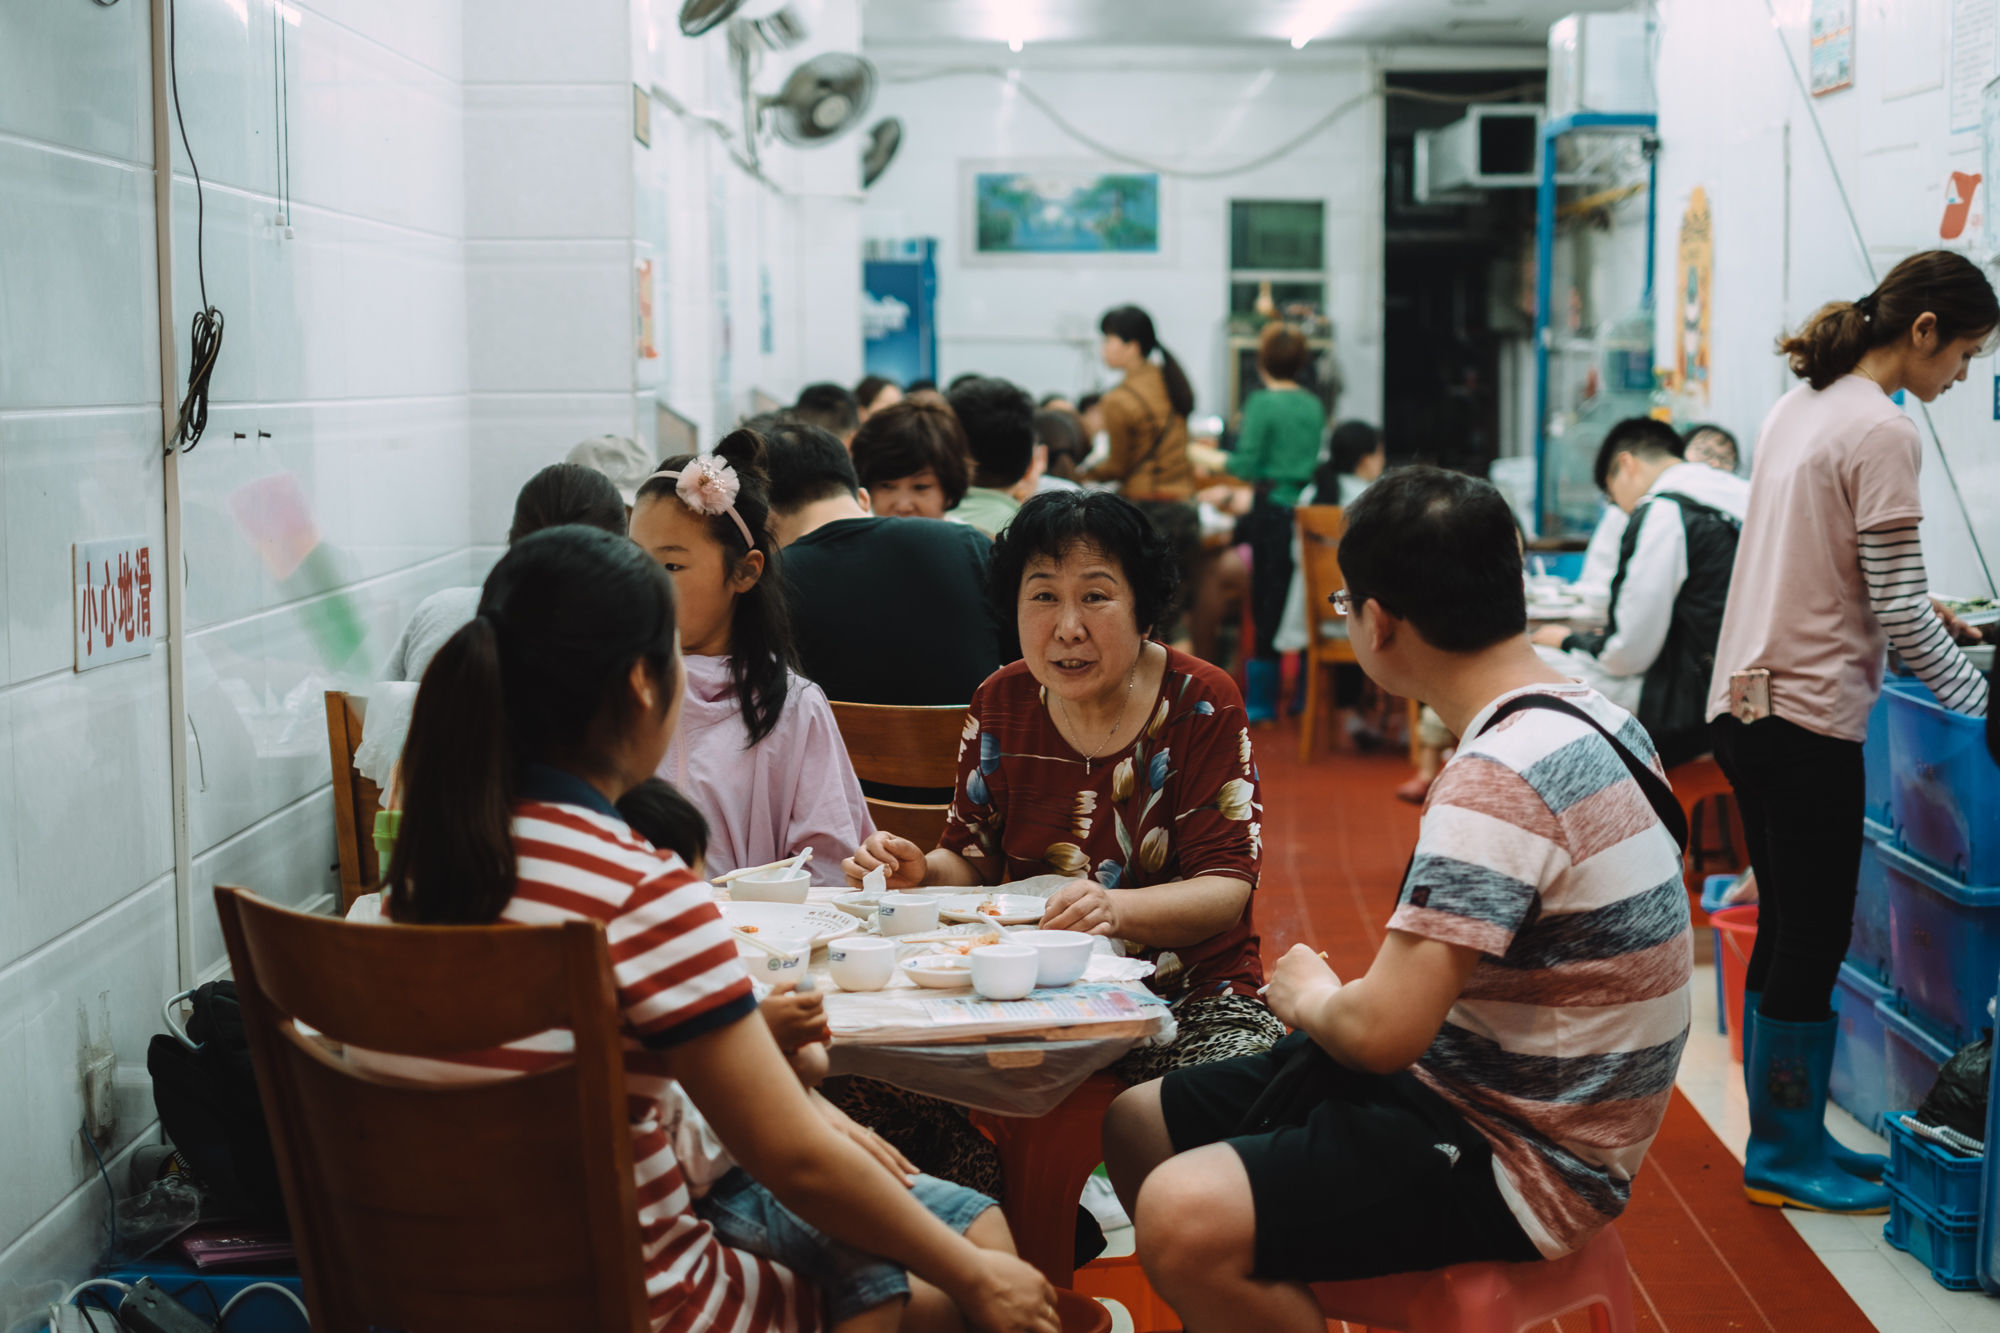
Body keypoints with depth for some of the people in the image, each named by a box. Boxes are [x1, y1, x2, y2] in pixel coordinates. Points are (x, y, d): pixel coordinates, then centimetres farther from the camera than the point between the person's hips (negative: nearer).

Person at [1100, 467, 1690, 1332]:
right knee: (1138, 1123, 12)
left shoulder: (1498, 780, -25)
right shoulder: (1585, 718, 7)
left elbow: (1382, 1029, -28)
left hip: (1512, 1164, -10)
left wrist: (1308, 996, -6)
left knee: (1182, 1217, -29)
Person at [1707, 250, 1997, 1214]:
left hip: (1748, 704, 10)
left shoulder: (1798, 407, 12)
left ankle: (1785, 1141, 26)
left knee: (1788, 937, 16)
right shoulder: (1883, 433, -15)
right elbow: (1900, 611, -16)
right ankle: (1789, 1157, 13)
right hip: (1810, 719, -9)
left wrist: (1909, 612, 22)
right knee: (1811, 944, 2)